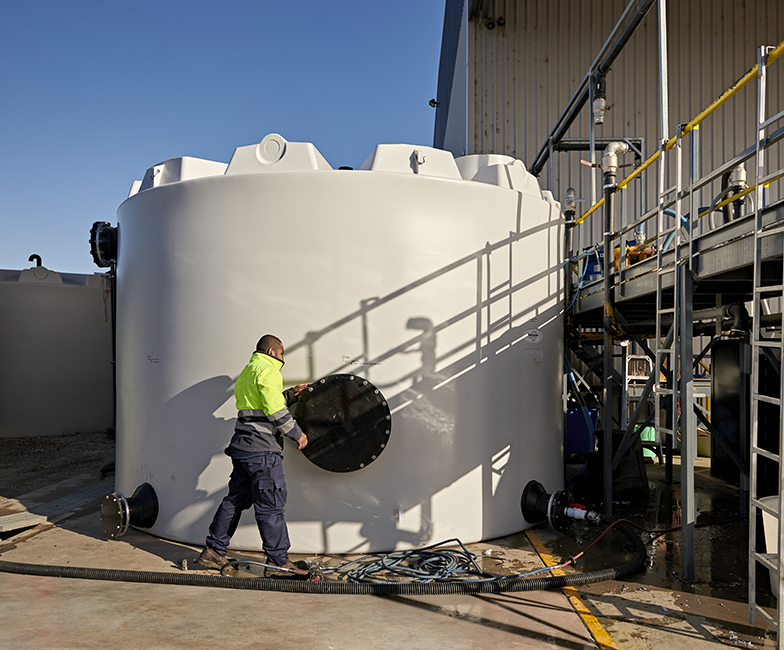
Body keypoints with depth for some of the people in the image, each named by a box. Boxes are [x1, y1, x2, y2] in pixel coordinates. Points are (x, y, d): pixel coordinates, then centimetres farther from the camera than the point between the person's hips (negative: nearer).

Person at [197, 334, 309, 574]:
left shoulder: (246, 373, 22)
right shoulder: (268, 370, -9)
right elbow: (275, 412, -17)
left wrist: (291, 394, 20)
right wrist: (297, 433, -7)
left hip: (242, 446, 10)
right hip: (261, 448, -10)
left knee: (235, 499, 16)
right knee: (271, 504, -3)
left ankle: (213, 551, 22)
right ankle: (278, 560, 4)